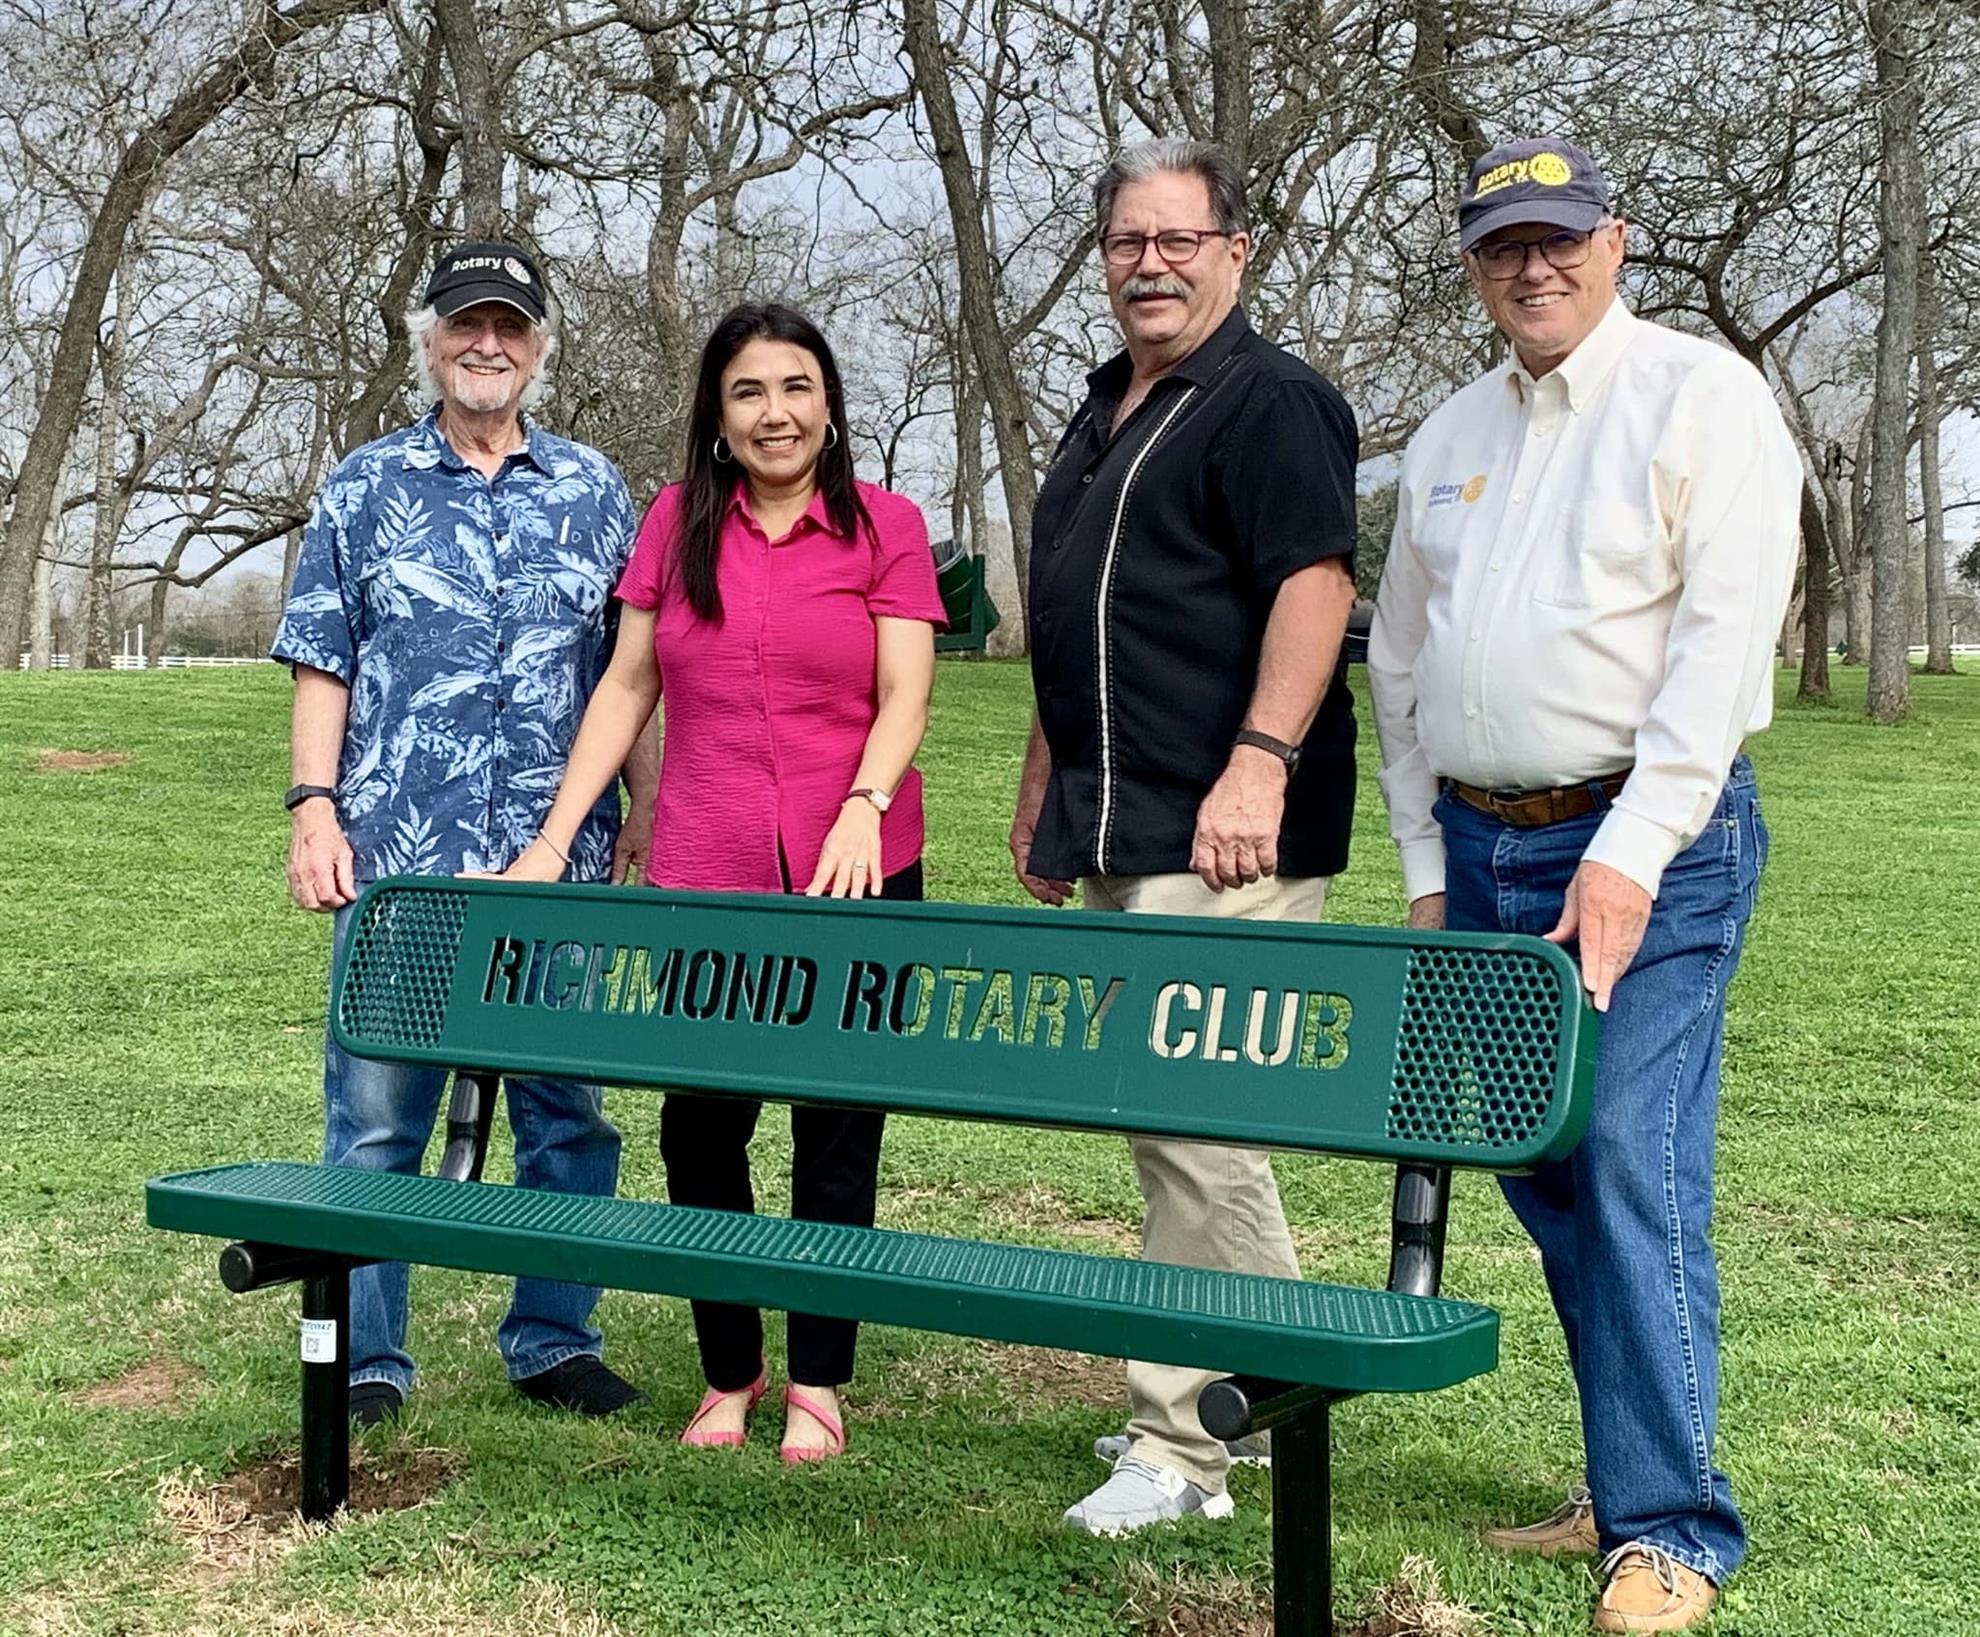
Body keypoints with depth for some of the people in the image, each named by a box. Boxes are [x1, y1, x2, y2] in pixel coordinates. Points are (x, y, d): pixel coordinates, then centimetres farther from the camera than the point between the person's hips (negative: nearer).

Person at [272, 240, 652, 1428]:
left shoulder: (595, 491, 10)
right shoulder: (367, 489, 8)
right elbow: (323, 662, 7)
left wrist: (645, 819, 4)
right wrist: (314, 807, -4)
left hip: (562, 861, 1)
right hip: (400, 855, -1)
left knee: (569, 1112, 7)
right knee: (375, 1119, 2)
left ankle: (554, 1340, 20)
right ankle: (368, 1359, 13)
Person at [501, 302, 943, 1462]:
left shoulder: (886, 526, 1)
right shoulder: (678, 522, 7)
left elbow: (905, 697, -6)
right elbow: (628, 686, 8)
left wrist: (864, 808, -23)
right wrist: (553, 838, 2)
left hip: (857, 880, -1)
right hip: (704, 882, 2)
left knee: (837, 1134, 6)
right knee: (698, 1128, 2)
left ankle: (817, 1381, 21)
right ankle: (728, 1373, 22)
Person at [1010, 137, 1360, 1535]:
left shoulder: (1270, 402, -6)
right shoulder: (1104, 414, 22)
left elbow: (1316, 582, -18)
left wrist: (1259, 762, -26)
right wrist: (1045, 788, 25)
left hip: (1223, 841, -10)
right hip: (1115, 836, 10)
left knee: (1192, 1122, -9)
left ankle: (1179, 1446, -1)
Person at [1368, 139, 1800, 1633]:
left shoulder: (1703, 397, -4)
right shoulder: (1451, 439, 16)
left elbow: (1724, 639, -13)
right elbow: (1400, 660, 19)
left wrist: (1629, 856, -19)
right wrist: (1426, 870, 12)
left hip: (1647, 845, -6)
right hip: (1481, 844, 6)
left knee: (1633, 1169, -12)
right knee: (1539, 1174, 8)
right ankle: (1628, 1478, 21)